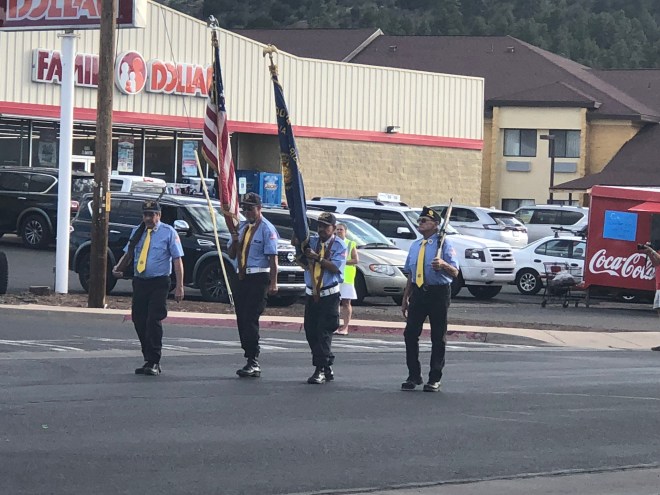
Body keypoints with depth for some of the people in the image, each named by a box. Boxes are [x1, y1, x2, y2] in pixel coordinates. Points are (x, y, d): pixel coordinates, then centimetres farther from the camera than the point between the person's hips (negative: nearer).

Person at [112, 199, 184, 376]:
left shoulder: (168, 232, -2)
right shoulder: (137, 232, 13)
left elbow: (177, 260, -5)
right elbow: (128, 253, 21)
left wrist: (179, 286, -11)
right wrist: (118, 267, 0)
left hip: (159, 283, -5)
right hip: (139, 282, 5)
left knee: (154, 321, -11)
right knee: (139, 321, 6)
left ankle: (153, 363, -6)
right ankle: (148, 360, 18)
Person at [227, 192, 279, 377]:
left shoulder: (266, 229, -7)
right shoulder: (242, 227, 17)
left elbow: (273, 257, -13)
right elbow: (232, 255, 19)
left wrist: (273, 283, -19)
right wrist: (235, 241, -3)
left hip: (258, 278, -8)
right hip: (241, 277, 8)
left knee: (251, 320, -13)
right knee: (242, 320, 8)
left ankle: (253, 363, -11)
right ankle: (251, 362, 14)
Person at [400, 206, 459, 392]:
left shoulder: (444, 244, -5)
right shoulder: (415, 246, 15)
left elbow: (455, 272, -12)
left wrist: (443, 265, -33)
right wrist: (405, 299, 18)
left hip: (438, 293, -6)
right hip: (418, 292, 6)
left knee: (438, 337, 1)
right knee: (410, 334, 1)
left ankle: (435, 379, 8)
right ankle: (414, 375, 11)